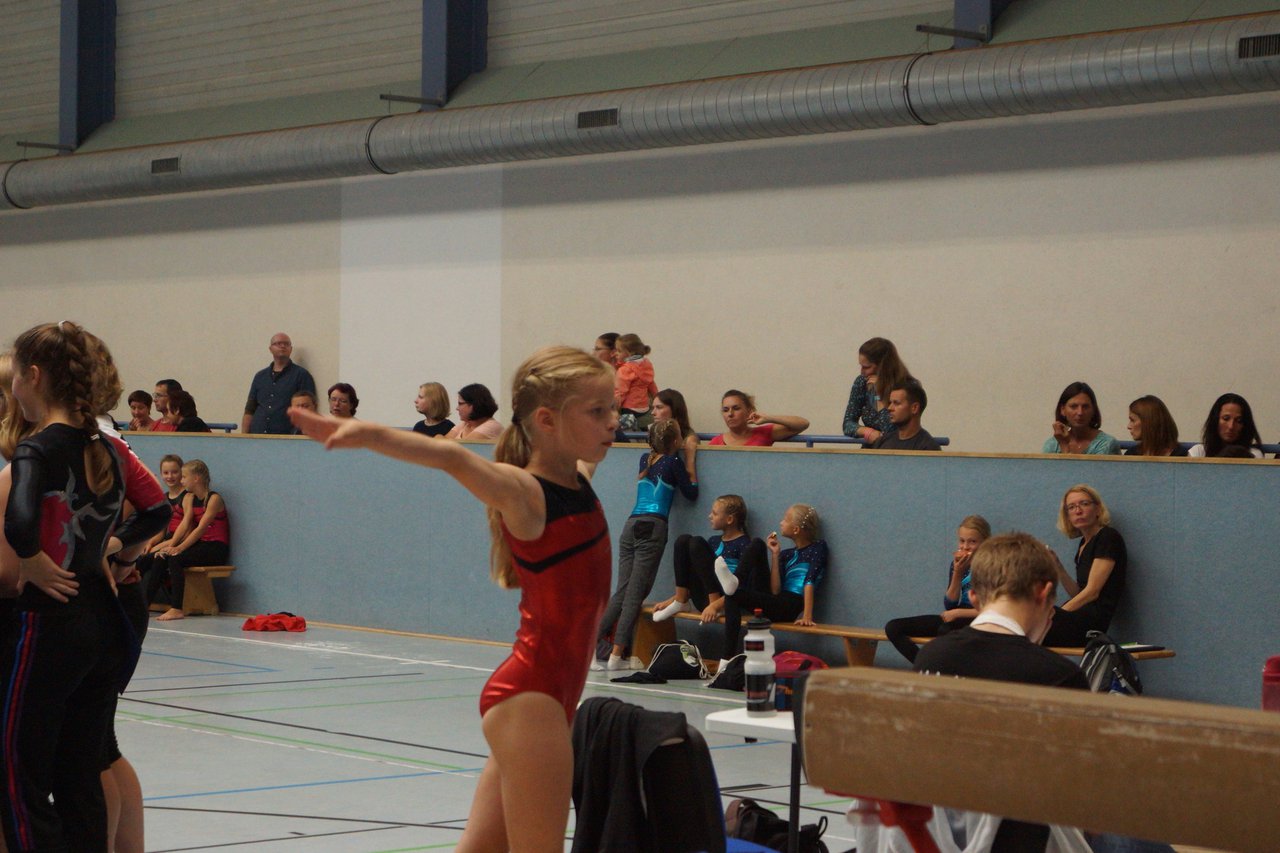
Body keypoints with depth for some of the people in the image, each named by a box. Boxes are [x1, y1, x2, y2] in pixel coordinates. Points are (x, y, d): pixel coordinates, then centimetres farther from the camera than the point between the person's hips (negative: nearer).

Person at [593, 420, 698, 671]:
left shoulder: (645, 460, 18)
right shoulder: (673, 462, 2)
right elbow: (691, 493, 10)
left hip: (631, 525, 6)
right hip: (653, 528, -6)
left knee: (622, 591, 7)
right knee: (635, 593, -8)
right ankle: (618, 654, -12)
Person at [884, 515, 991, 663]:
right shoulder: (958, 564, 8)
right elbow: (949, 606, 2)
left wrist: (958, 612, -13)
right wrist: (957, 574, -11)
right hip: (958, 619, 7)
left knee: (945, 630, -42)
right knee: (892, 628, -7)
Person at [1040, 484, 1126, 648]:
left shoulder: (1108, 537, -5)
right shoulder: (1084, 543, 22)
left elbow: (1092, 591, -12)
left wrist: (1056, 615, -14)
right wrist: (1058, 568, 7)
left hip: (1092, 620, -8)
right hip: (1080, 618, 8)